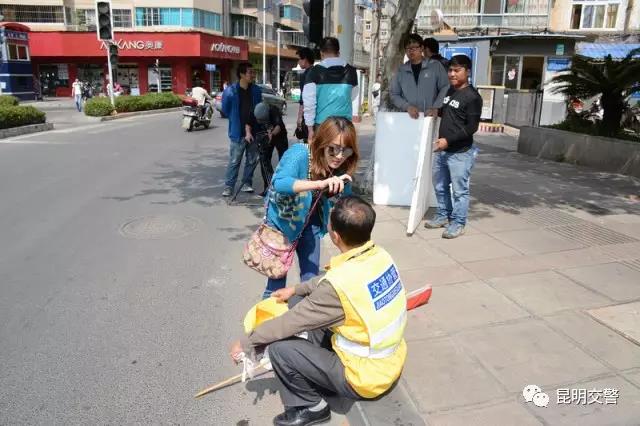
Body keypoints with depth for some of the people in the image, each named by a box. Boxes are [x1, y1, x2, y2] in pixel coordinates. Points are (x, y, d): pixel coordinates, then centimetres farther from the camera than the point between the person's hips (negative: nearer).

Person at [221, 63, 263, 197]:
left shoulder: (256, 90, 2)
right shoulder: (230, 91, -9)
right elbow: (226, 110, 1)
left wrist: (251, 125, 1)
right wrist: (244, 126, 4)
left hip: (254, 131, 4)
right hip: (238, 133, -4)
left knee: (252, 160, 11)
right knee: (234, 161, -1)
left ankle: (246, 183, 25)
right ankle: (228, 186, 9)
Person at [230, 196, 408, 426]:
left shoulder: (341, 283, -32)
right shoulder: (379, 254, -9)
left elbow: (291, 321, -19)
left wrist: (246, 343, -4)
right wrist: (296, 289, 16)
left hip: (366, 378, -8)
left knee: (279, 348, -10)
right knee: (302, 302, 9)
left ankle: (310, 406, 11)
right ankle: (321, 374, 21)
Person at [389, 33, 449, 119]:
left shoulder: (435, 66, 5)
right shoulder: (401, 70, 13)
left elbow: (445, 88, -1)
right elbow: (393, 94, 10)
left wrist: (435, 108, -13)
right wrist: (407, 106, -7)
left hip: (430, 117, -2)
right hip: (408, 117, 2)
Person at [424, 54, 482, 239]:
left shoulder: (472, 97, -11)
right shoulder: (448, 91, 13)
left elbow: (471, 127, -16)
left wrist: (448, 140, -23)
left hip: (460, 153, -8)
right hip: (442, 150, 8)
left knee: (459, 190, -1)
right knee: (440, 186, 16)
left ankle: (458, 223, 10)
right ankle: (443, 216, 31)